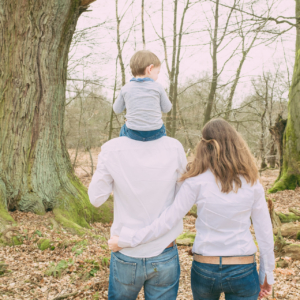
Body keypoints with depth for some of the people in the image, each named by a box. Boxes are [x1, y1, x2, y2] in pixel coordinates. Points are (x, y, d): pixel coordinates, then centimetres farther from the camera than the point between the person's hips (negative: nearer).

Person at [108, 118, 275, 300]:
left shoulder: (197, 181, -11)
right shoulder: (251, 182, -6)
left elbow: (167, 221, -13)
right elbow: (264, 231, -1)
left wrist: (125, 240, -5)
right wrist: (267, 273, 11)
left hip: (204, 269, 0)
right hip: (243, 271, 0)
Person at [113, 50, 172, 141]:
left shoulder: (125, 89, -1)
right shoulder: (158, 87, -5)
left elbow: (117, 110, 11)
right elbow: (167, 108, 5)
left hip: (133, 133, 1)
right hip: (155, 133, 0)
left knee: (124, 130, 35)